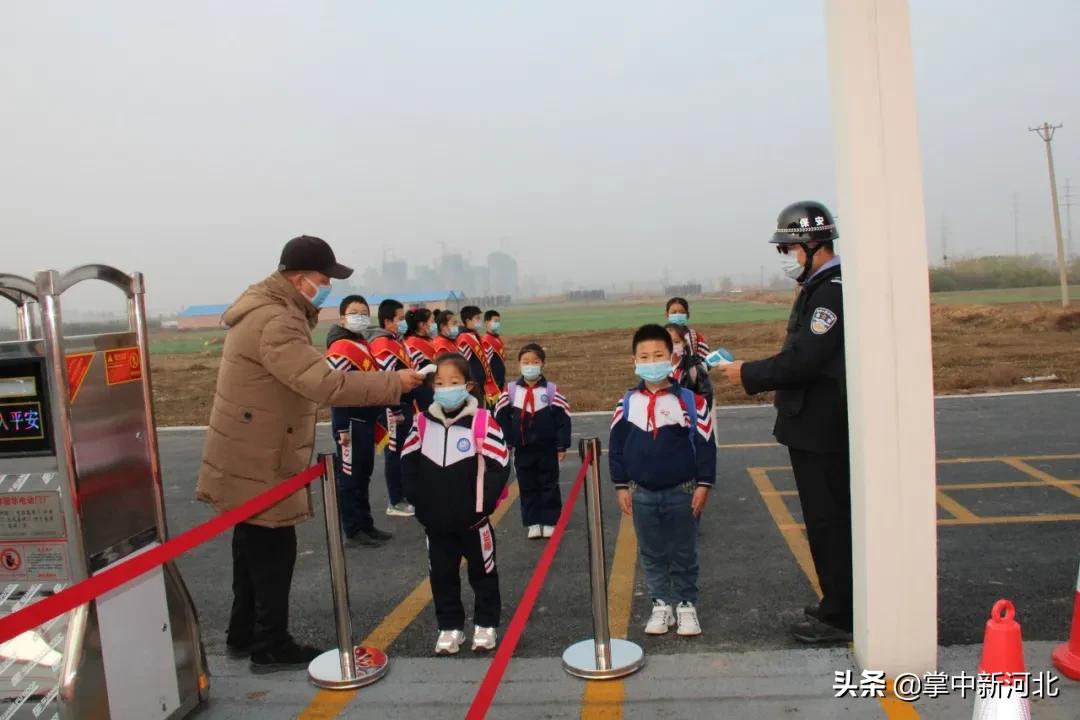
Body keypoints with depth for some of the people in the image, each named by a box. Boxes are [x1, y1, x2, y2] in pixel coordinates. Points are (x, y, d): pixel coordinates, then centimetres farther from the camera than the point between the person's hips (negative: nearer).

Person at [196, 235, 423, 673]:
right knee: (273, 552, 1)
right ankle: (271, 648, 14)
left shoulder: (272, 310, 11)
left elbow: (305, 376, 9)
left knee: (253, 546, 20)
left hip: (254, 458, 11)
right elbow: (324, 383, -34)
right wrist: (393, 384, -29)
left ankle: (244, 634, 34)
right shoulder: (274, 324, -25)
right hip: (259, 463, -11)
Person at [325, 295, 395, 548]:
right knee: (350, 477, 0)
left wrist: (379, 419, 21)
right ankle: (353, 532, 8)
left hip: (366, 422, 9)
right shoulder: (340, 348, -15)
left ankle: (366, 525, 25)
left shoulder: (363, 345, 15)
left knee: (363, 476, 16)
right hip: (351, 424, -9)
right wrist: (342, 428, -22)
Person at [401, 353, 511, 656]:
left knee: (482, 572, 12)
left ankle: (486, 625, 28)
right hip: (435, 521, 3)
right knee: (442, 574, 13)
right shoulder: (422, 422, -2)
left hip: (473, 519, -3)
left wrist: (482, 505, -13)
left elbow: (499, 467, -11)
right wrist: (421, 503, -1)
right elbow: (408, 465, 6)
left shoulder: (482, 421, -13)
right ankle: (449, 627, 28)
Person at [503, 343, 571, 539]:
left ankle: (549, 522, 19)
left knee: (549, 486, 8)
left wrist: (562, 445, -7)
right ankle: (533, 523, 21)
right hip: (522, 449, 2)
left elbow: (563, 418, -6)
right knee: (527, 487, 10)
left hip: (547, 448, -2)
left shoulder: (551, 389, -8)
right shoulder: (511, 389, -4)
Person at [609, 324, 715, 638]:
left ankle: (686, 605, 27)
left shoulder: (690, 400, -9)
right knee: (651, 554, 14)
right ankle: (661, 604, 28)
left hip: (682, 492, -2)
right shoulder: (627, 403, -3)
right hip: (642, 494, 2)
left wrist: (703, 484, -7)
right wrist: (622, 487, 2)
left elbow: (705, 444, -6)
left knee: (684, 554, 11)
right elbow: (616, 447, 3)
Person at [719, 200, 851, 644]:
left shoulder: (833, 291, -18)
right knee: (830, 519, 18)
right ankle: (839, 604, 32)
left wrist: (750, 375, -15)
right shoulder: (819, 288, 14)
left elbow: (804, 361, -25)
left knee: (828, 521, 0)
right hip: (814, 427, 10)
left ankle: (839, 617, 12)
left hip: (822, 431, -10)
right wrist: (758, 374, 6)